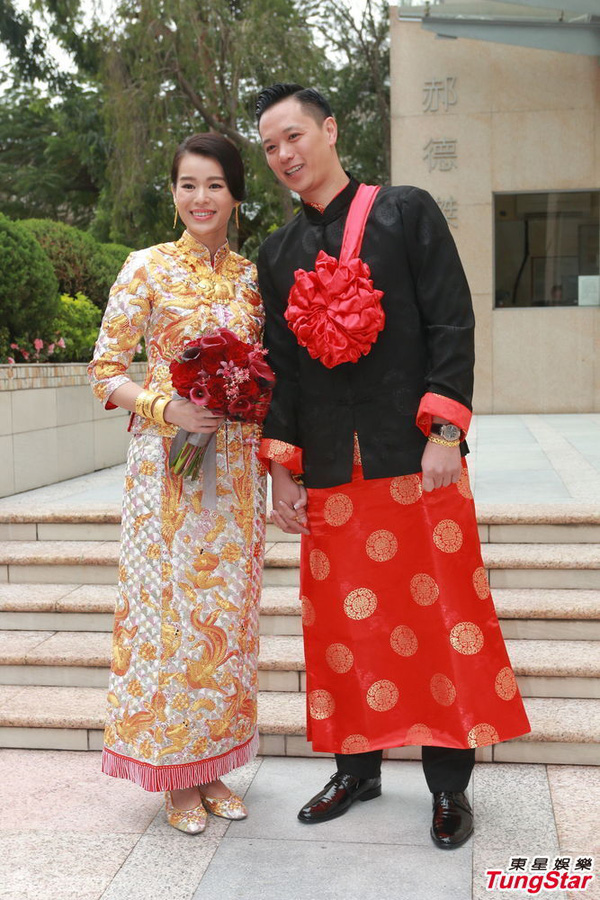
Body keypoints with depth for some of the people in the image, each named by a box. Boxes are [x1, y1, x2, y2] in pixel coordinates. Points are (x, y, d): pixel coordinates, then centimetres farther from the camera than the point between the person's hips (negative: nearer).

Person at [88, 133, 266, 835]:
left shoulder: (252, 276, 9)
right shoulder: (148, 268, -1)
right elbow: (104, 370, -3)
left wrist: (273, 448, -1)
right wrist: (167, 408, -18)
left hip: (237, 466, 4)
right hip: (166, 462, -3)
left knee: (228, 610, 8)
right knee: (171, 607, 0)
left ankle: (213, 763, 23)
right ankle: (176, 776, 16)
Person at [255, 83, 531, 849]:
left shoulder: (407, 213, 2)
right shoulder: (277, 254, 13)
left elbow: (452, 325, -4)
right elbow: (281, 365, 12)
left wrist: (445, 432, -13)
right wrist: (281, 468, 6)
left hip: (416, 458, -3)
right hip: (330, 471, 4)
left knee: (439, 614, 2)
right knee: (344, 623, 10)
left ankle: (449, 783, 17)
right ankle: (357, 767, 27)